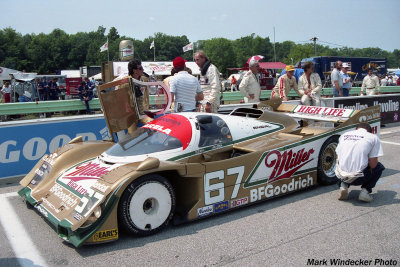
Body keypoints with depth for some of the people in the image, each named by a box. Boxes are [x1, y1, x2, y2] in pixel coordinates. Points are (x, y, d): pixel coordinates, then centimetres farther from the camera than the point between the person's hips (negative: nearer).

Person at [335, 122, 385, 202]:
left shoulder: (344, 135, 15)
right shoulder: (373, 137, 4)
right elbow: (373, 164, 0)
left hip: (340, 176, 4)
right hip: (358, 179, -3)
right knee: (379, 167, 25)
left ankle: (343, 185, 10)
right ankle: (365, 190, 7)